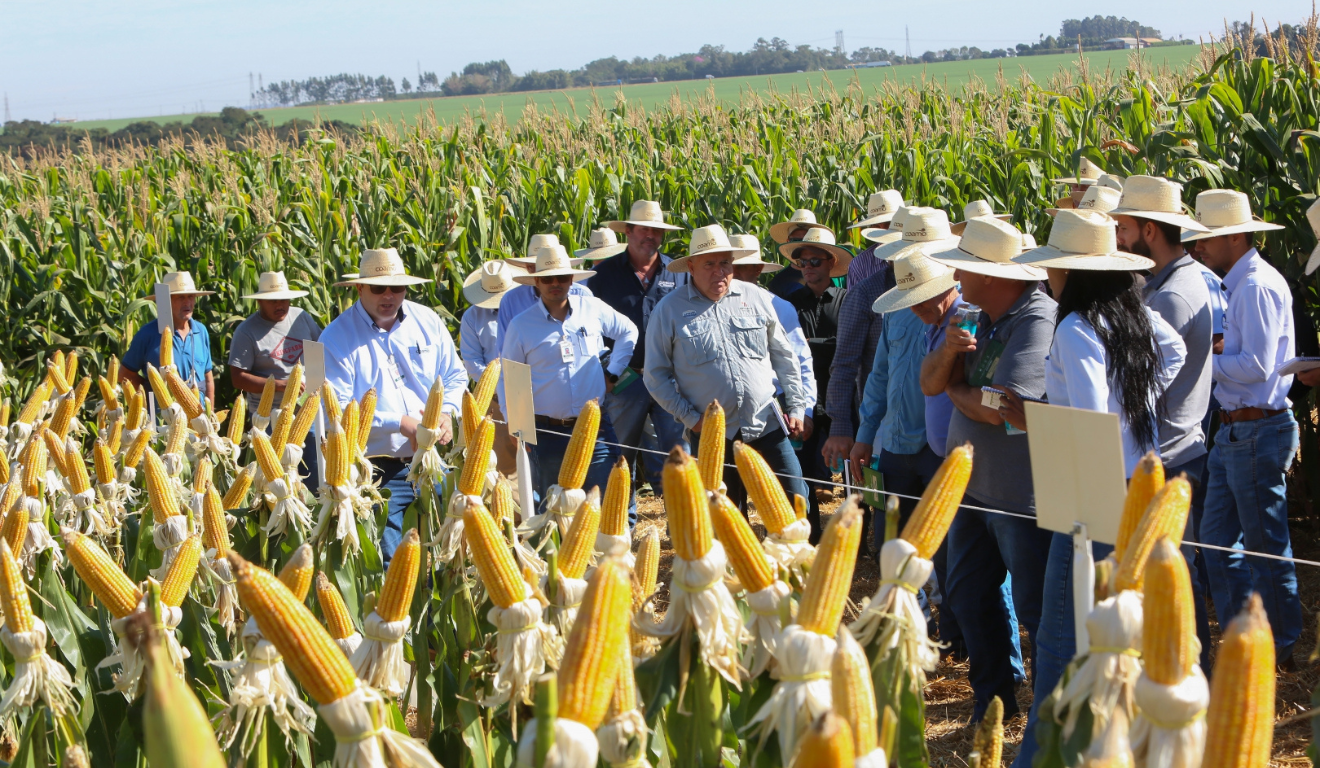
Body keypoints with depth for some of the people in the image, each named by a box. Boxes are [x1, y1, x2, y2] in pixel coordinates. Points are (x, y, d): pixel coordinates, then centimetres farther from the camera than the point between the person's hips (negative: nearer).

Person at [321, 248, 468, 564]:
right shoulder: (337, 338, -8)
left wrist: (447, 413, -7)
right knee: (389, 565, -3)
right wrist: (400, 422, -21)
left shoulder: (427, 321, 7)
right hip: (378, 472, -4)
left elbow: (455, 376, 15)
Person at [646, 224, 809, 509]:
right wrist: (691, 418, -6)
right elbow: (656, 375, 1)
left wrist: (796, 406, 8)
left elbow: (783, 356, 14)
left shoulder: (755, 298, 7)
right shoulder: (669, 310, -1)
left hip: (767, 426, 2)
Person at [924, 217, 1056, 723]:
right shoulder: (976, 316, 7)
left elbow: (998, 408, -28)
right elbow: (930, 382, 6)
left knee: (1035, 606, 2)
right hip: (973, 481, 9)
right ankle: (994, 696, 35)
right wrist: (948, 350, -15)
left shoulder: (1038, 321, -22)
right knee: (968, 592, 19)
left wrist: (956, 390, -8)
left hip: (1022, 492, -9)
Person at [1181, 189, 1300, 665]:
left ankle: (1283, 647, 14)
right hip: (1233, 430, 10)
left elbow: (1256, 365, -22)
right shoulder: (1238, 285, 13)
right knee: (1216, 540, 13)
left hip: (1259, 430, -10)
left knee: (1266, 545, 2)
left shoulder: (1258, 286, -17)